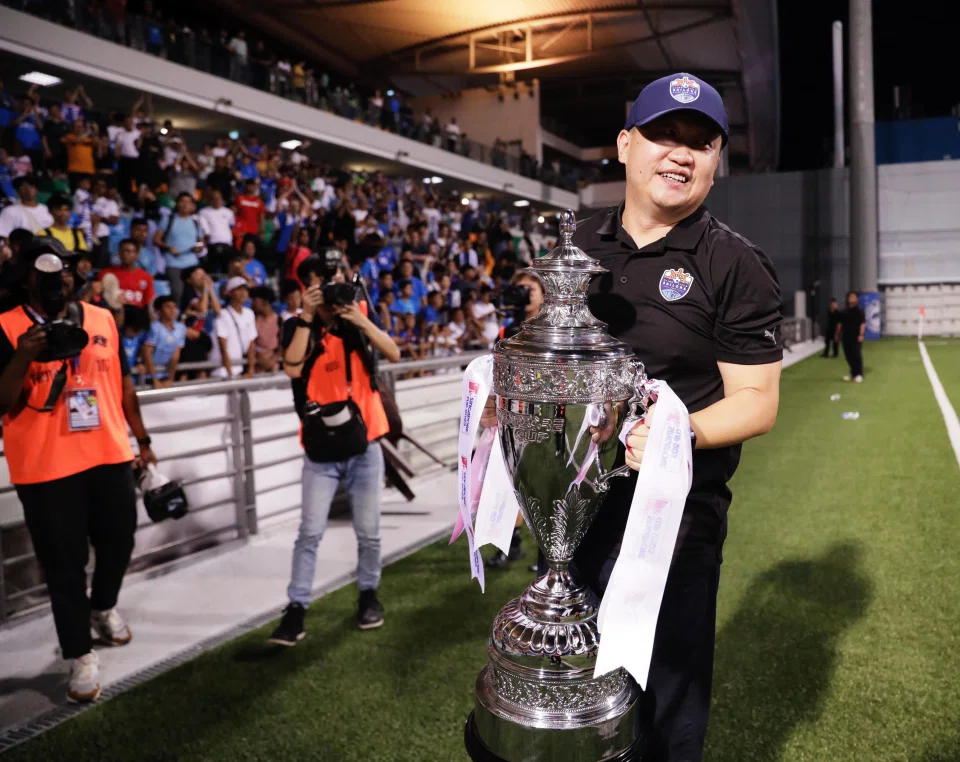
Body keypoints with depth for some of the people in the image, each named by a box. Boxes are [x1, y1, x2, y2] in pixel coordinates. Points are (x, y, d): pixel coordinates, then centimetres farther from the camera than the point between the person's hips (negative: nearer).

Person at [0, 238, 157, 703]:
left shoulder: (102, 319, 6)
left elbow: (123, 384, 13)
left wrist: (142, 439, 15)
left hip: (110, 456, 4)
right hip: (46, 468, -4)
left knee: (118, 541, 18)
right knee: (64, 564, 5)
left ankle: (103, 608, 47)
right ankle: (80, 656, 18)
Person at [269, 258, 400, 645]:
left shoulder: (359, 317, 4)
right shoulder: (299, 326, -3)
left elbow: (394, 354, -9)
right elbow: (292, 368, -22)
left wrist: (361, 320, -21)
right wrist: (307, 317, -24)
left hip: (365, 441, 2)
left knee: (368, 531, 9)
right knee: (310, 532, -5)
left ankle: (368, 594, 28)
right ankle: (296, 609, 2)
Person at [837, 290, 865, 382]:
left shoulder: (859, 312, -3)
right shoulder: (844, 312, 12)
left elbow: (863, 324, -10)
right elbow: (840, 324, 17)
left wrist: (861, 334, -19)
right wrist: (837, 334, 13)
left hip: (856, 337, -5)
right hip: (846, 337, 5)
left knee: (857, 355, -7)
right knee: (849, 356, 8)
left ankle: (859, 374, -4)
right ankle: (853, 373, 18)